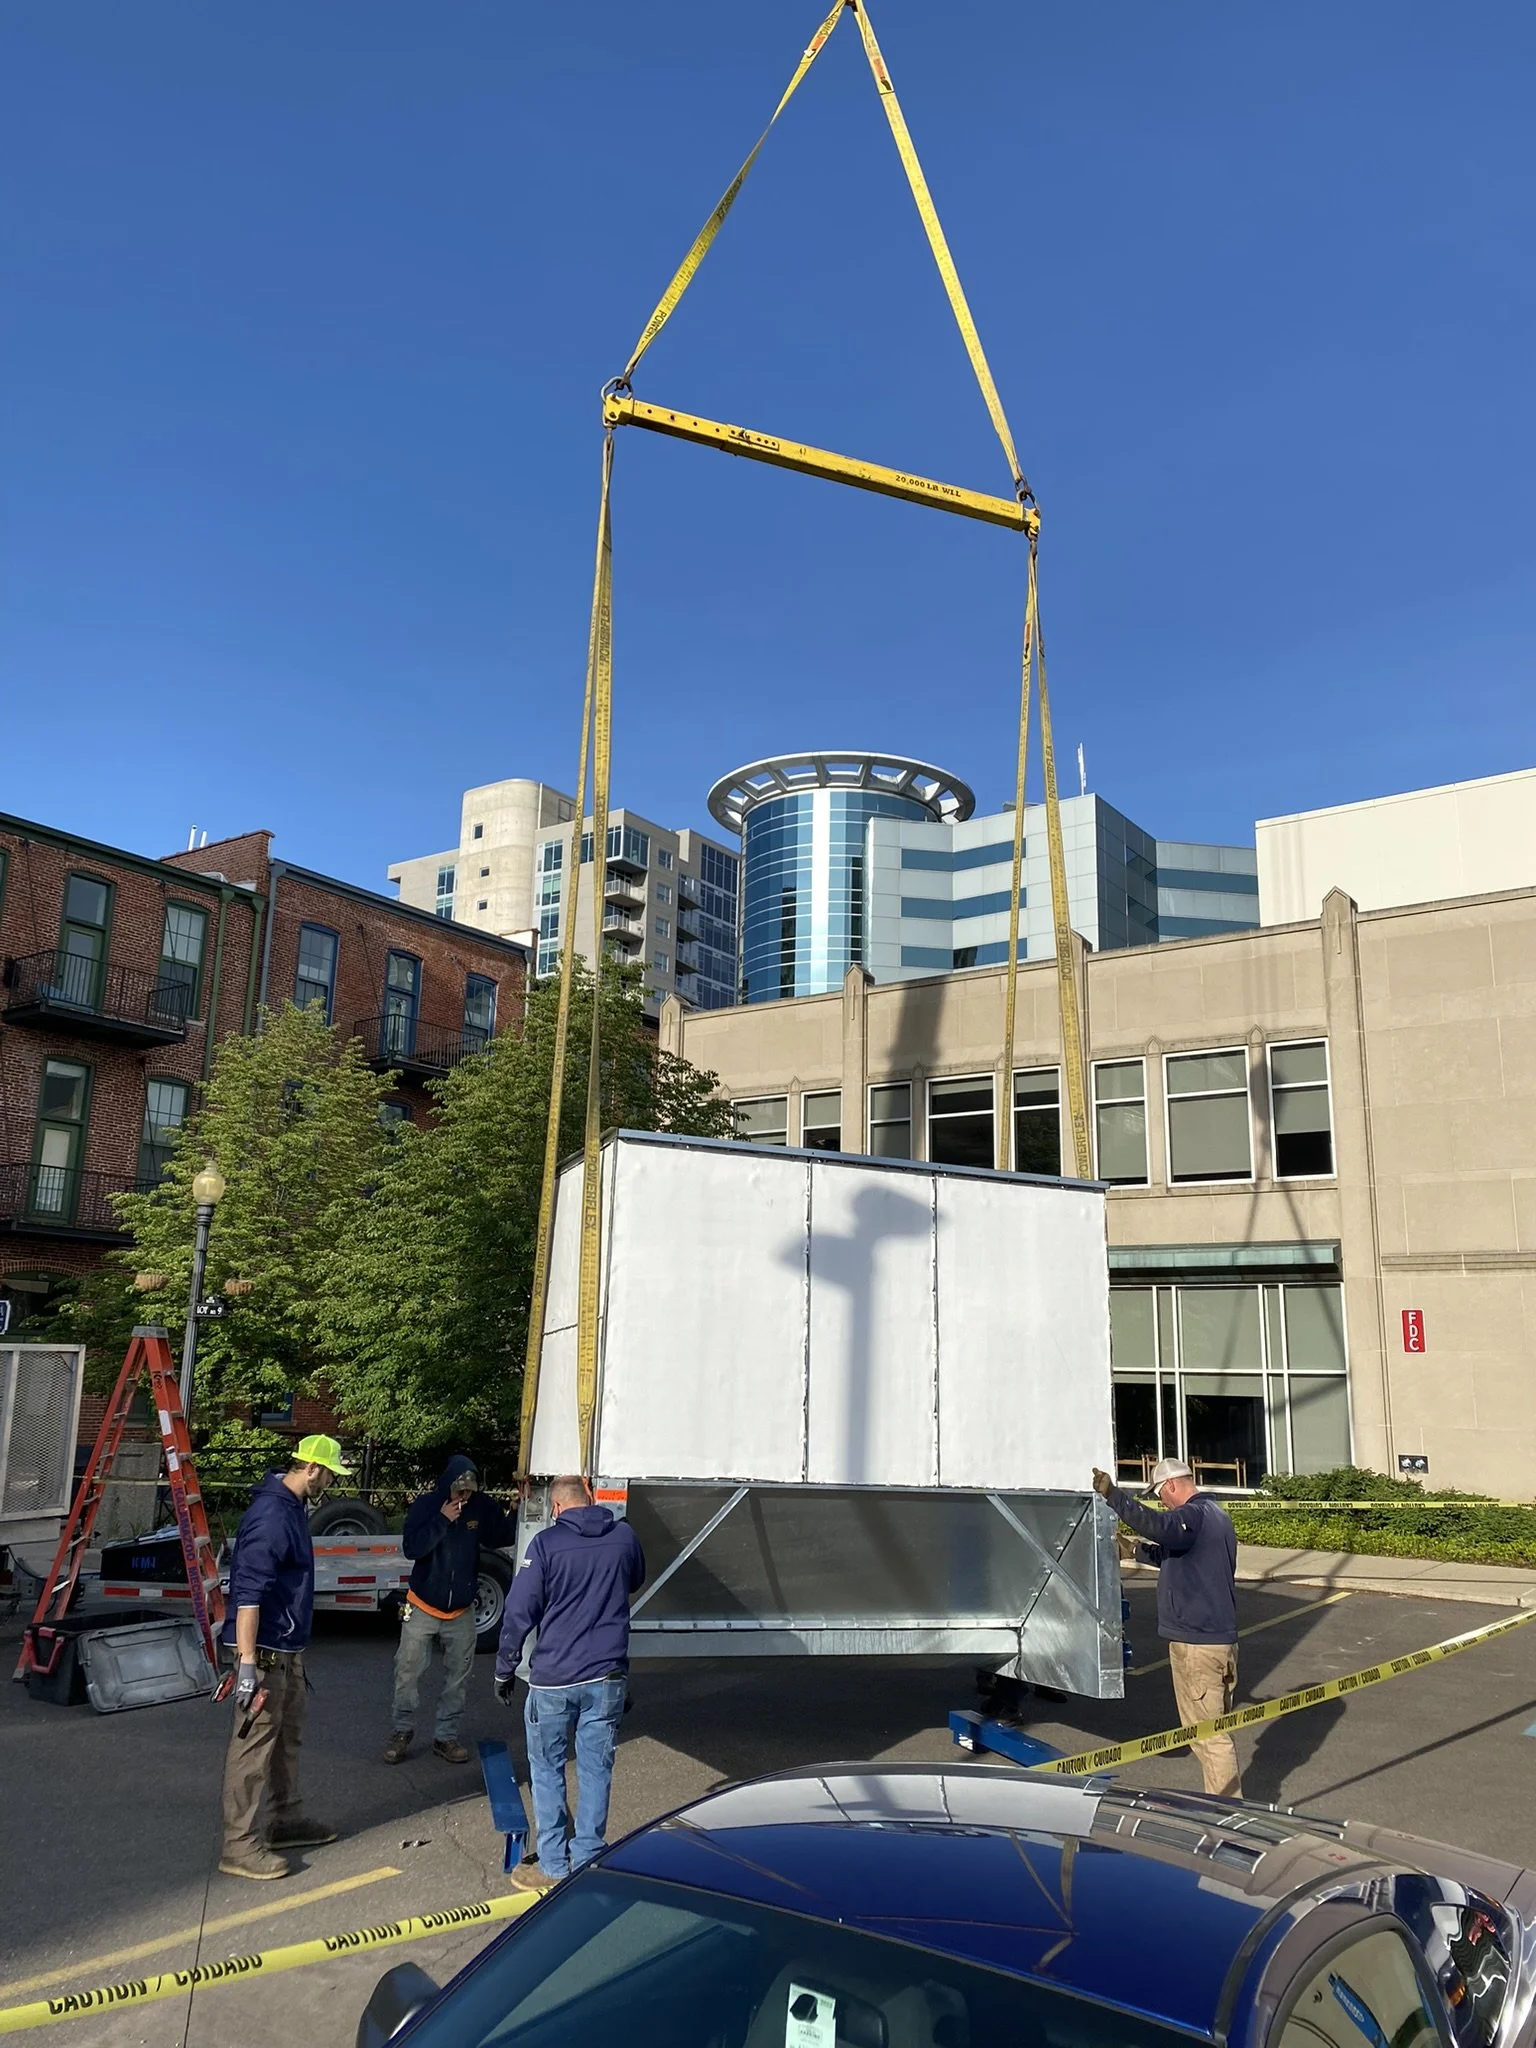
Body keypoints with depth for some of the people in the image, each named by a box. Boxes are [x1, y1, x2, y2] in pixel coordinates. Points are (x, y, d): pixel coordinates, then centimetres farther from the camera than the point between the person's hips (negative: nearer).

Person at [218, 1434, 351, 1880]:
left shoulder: (292, 1508, 9)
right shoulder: (271, 1515, -23)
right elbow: (248, 1592, -27)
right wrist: (248, 1662, -28)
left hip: (288, 1648, 11)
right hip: (264, 1649, -11)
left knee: (286, 1737, 20)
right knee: (253, 1743, -3)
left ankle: (285, 1819, 33)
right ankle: (240, 1845, 5)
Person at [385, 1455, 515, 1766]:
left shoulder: (482, 1507, -8)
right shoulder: (425, 1505, -13)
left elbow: (501, 1536, 1)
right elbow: (411, 1547, -21)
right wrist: (442, 1520, -27)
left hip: (461, 1612, 2)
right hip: (422, 1608, -2)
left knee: (458, 1677, 8)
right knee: (408, 1671, 5)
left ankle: (445, 1735, 22)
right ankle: (403, 1730, 24)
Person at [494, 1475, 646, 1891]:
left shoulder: (547, 1542, -10)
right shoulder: (624, 1536, 2)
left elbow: (519, 1612, -8)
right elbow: (636, 1580, 22)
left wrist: (504, 1670, 2)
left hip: (555, 1677, -3)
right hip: (608, 1676, 3)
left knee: (547, 1770, 11)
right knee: (596, 1770, 12)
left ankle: (554, 1868, 15)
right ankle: (587, 1864, 18)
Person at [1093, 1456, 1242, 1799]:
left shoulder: (1194, 1515, -17)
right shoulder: (1216, 1514, 16)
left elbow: (1158, 1526, -39)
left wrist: (1113, 1495, -36)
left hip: (1196, 1642, -10)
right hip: (1222, 1638, 10)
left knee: (1208, 1733, -3)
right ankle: (1225, 1803, 28)